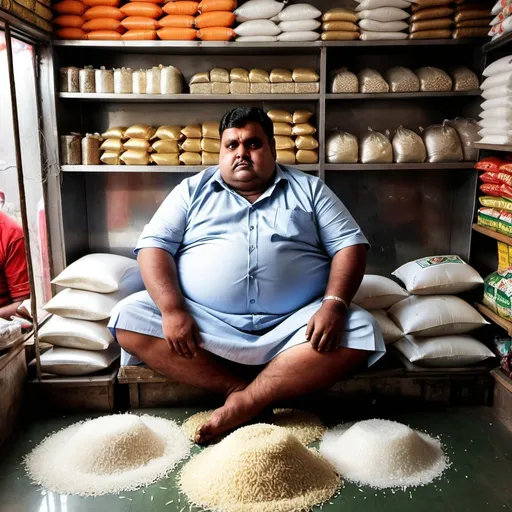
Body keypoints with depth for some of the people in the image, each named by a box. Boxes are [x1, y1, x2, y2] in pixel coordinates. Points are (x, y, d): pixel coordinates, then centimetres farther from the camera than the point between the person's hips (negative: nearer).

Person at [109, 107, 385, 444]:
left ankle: (244, 403, -19)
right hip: (204, 322, 1)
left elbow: (350, 244, 5)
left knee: (360, 331, -24)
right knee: (129, 318, -18)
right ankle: (241, 388, -15)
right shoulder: (193, 190, 13)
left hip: (291, 326, 0)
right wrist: (172, 309, -14)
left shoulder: (308, 189, 13)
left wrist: (334, 304, -14)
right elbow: (154, 245, 4)